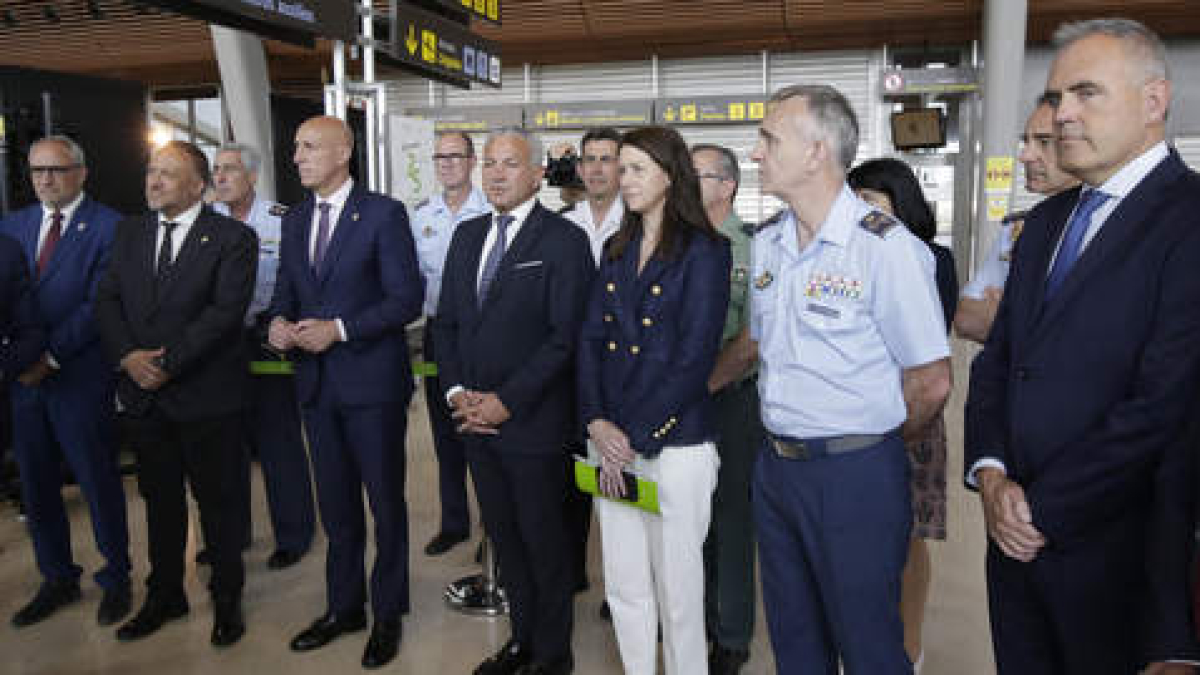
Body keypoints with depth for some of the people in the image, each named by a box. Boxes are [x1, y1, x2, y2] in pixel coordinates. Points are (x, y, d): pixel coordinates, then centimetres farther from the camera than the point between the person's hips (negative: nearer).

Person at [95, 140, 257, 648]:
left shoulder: (231, 237, -7)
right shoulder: (130, 231, 11)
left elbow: (225, 310, -15)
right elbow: (106, 300, 6)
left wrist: (168, 362, -18)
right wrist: (128, 355, -11)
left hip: (205, 395, -5)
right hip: (142, 395, 5)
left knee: (217, 501, 7)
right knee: (160, 500, 17)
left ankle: (227, 599, 24)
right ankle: (164, 596, 34)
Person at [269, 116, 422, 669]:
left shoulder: (383, 213, -8)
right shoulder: (295, 220, 12)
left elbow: (407, 298, -12)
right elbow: (285, 291, 17)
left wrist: (339, 328, -21)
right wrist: (278, 321, -6)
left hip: (372, 380, -6)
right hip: (316, 383, 6)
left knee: (386, 503, 7)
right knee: (335, 503, 17)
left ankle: (388, 613, 24)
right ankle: (344, 606, 34)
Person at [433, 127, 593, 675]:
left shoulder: (564, 240, -9)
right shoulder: (467, 235, 11)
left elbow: (564, 336, -15)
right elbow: (445, 321, 12)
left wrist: (507, 402, -16)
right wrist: (457, 392, -1)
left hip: (533, 421, -6)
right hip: (475, 418, 6)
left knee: (543, 541, 8)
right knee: (502, 534, 17)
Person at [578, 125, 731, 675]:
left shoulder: (704, 249, -7)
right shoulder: (617, 250, 12)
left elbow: (695, 358, -13)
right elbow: (591, 337, 7)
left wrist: (636, 437, -13)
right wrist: (597, 422, -7)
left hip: (674, 444, -5)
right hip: (612, 442, 6)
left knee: (677, 586, 7)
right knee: (622, 584, 14)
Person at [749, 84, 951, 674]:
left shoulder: (887, 246, -17)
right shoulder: (767, 243, 5)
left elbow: (931, 383, -14)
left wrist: (874, 448, -1)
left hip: (854, 475, -6)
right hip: (775, 465, 7)